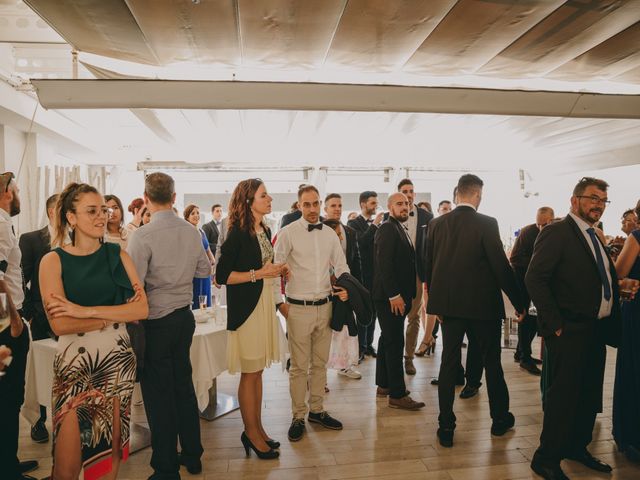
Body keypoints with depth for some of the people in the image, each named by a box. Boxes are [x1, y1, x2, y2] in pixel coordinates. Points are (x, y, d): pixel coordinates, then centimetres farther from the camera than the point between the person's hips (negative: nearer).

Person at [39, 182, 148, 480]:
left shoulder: (117, 255, 2)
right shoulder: (53, 261, -5)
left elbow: (142, 309, -8)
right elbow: (60, 324, -15)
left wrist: (86, 311, -16)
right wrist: (116, 314, -13)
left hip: (118, 359, 2)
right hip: (75, 364, -2)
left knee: (111, 451, 14)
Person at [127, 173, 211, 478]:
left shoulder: (143, 236, -18)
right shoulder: (192, 232, 0)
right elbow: (204, 271, 11)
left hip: (156, 321, -6)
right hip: (185, 316, 6)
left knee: (159, 394, 6)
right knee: (184, 385, 18)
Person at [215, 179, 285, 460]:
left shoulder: (265, 231, 10)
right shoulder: (238, 234, -13)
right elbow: (222, 276, -15)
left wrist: (276, 271, 3)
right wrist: (257, 274, -20)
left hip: (265, 304, 8)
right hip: (246, 308, -7)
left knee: (258, 371, 15)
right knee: (249, 373, 4)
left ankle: (257, 428, 27)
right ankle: (251, 434, 19)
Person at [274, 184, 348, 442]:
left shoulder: (330, 234, 8)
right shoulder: (288, 233, -6)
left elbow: (341, 267, 14)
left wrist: (345, 287, -5)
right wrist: (280, 302, -7)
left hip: (325, 306, 5)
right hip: (299, 308, -4)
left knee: (320, 363, 15)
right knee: (299, 366, 4)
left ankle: (317, 410, 31)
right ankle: (298, 416, 20)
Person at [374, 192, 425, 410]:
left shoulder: (402, 228, 17)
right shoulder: (387, 229, -13)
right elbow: (384, 265, -21)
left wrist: (407, 294, 14)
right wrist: (394, 295, -22)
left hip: (398, 295, 10)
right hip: (390, 296, -10)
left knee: (388, 340, 16)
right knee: (395, 343, -5)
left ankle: (383, 385, 28)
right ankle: (397, 394, 3)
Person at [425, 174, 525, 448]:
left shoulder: (437, 224, 0)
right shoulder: (486, 224, -12)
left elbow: (428, 266, 5)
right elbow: (501, 267, -12)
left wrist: (436, 302, 16)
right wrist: (518, 302, 0)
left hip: (448, 303, 3)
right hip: (482, 304, -3)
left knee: (449, 363, 9)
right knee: (491, 362, 15)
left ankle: (446, 427, 14)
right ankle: (500, 419, 33)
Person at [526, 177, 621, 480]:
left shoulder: (593, 237, 15)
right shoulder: (556, 232, -12)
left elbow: (604, 280, 19)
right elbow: (534, 279, -19)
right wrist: (554, 324, -19)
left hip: (596, 329, 9)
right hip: (569, 331, -9)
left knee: (589, 395, 17)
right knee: (564, 395, -1)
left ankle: (577, 447, 35)